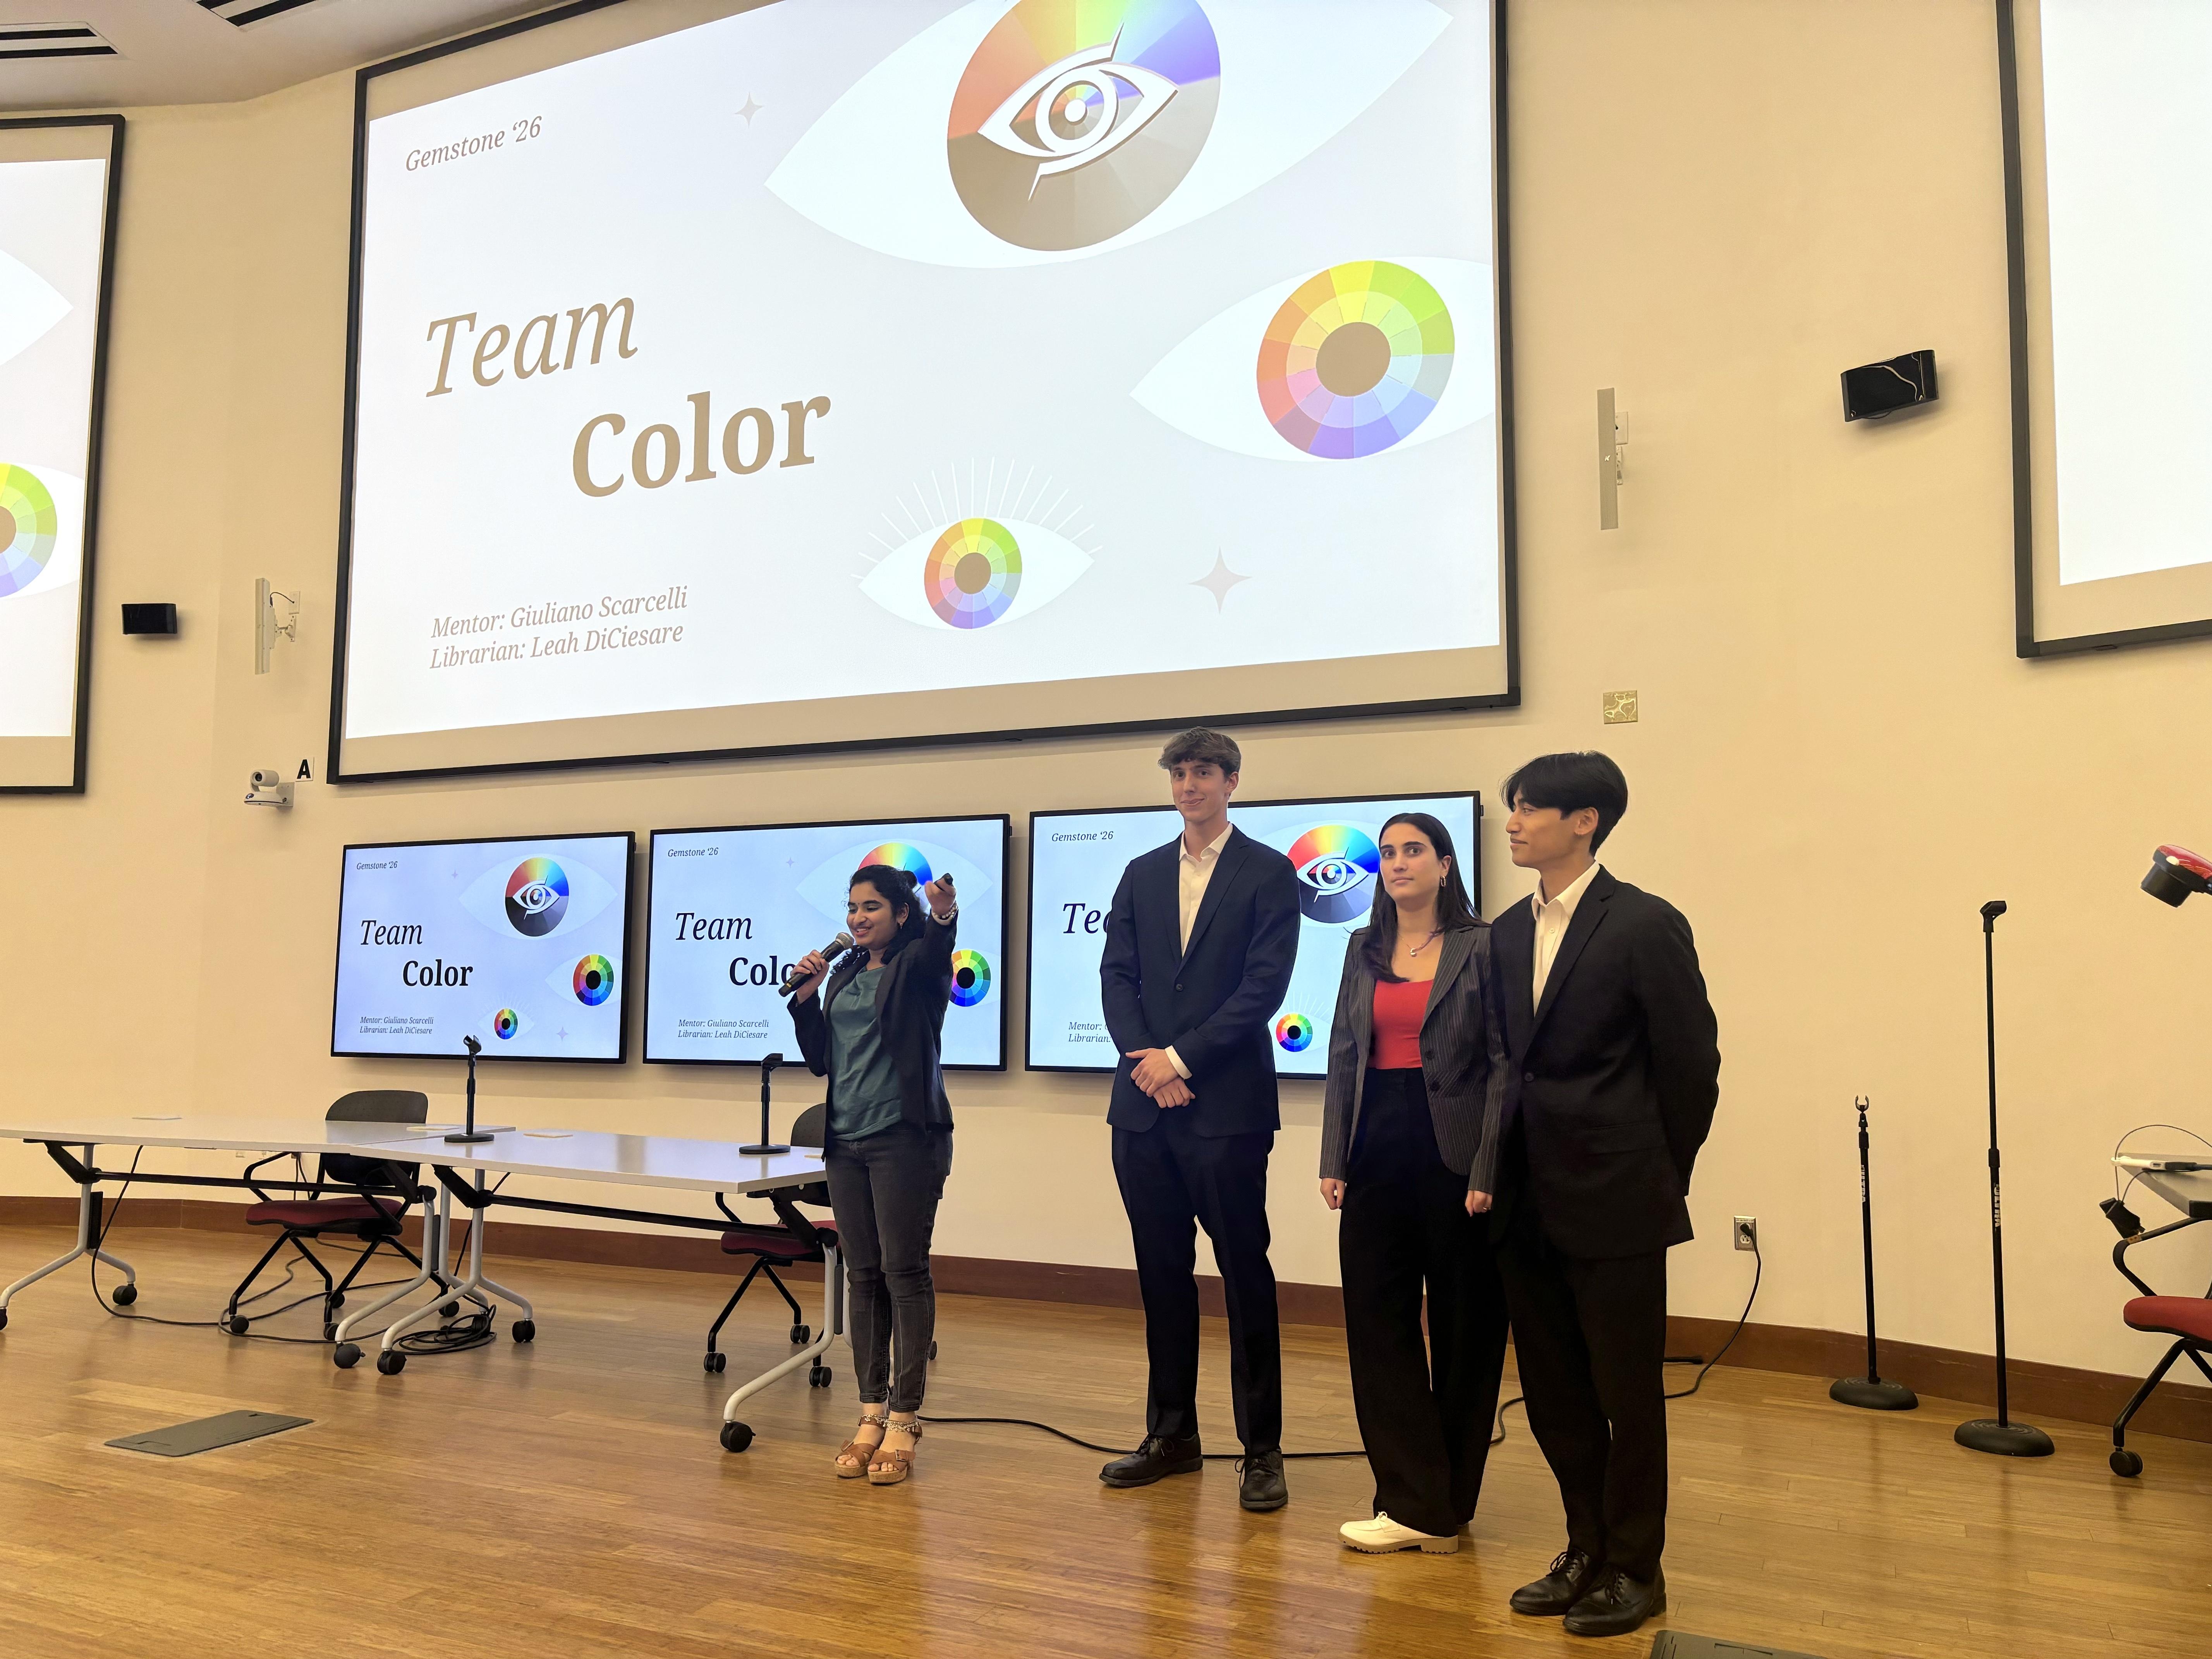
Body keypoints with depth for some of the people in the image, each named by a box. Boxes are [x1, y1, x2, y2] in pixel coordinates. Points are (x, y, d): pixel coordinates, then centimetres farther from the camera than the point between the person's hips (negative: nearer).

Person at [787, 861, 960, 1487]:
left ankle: (905, 1419, 4)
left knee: (904, 1271, -4)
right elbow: (820, 1060, 15)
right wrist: (805, 997, 0)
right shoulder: (845, 972, 15)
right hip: (847, 1141, 6)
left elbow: (936, 950, -30)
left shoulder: (918, 966, -4)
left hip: (905, 1137, -6)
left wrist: (944, 916, -52)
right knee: (863, 1276, 8)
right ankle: (872, 1412, 16)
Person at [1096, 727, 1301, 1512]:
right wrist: (1145, 1059, -8)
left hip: (1227, 1105, -5)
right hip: (1144, 1104, 5)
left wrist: (1181, 1059, -12)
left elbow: (1264, 986, -9)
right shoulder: (1142, 875, 14)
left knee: (1245, 1275, 0)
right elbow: (1117, 975, 8)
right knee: (1162, 1273, 11)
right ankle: (1172, 1435, 23)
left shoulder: (1269, 874, -1)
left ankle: (1262, 1448, 10)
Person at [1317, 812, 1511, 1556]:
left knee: (1462, 1328, 6)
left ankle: (1445, 1501, 20)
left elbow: (1502, 1063, -8)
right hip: (1378, 1150, 5)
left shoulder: (1481, 947, -5)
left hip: (1452, 1152, -5)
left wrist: (1488, 1170, -14)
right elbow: (1344, 1054, 11)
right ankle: (1415, 1502, 14)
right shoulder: (1365, 949, 11)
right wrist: (1334, 1160, 5)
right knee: (1376, 1319, 4)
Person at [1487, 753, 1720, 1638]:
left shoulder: (1646, 925, -10)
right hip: (1527, 1200, 6)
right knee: (1553, 1391, 14)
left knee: (1627, 1390, 7)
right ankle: (1588, 1549, 31)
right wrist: (1504, 1170, 9)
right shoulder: (1508, 932, 9)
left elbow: (1691, 1062, -7)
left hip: (1615, 1199, -6)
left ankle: (1635, 1567, 23)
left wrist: (1659, 1177, -1)